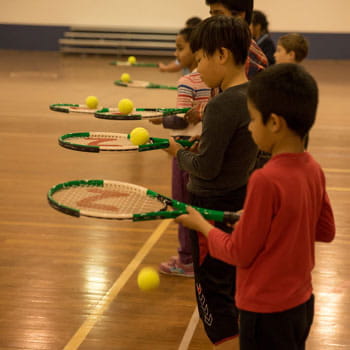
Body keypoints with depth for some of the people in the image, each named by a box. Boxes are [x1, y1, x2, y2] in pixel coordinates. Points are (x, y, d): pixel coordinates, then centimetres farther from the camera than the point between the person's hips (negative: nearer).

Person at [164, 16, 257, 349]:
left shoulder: (222, 105, -24)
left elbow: (205, 168, -24)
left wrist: (178, 152, -7)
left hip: (212, 207, -9)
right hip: (238, 202, 9)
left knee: (214, 297, 2)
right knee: (233, 290, 22)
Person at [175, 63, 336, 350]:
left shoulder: (265, 181, -26)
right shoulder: (314, 170, -4)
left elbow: (239, 254, -17)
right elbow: (326, 231, 9)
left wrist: (202, 225, -1)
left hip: (267, 311, -7)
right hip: (302, 302, 7)